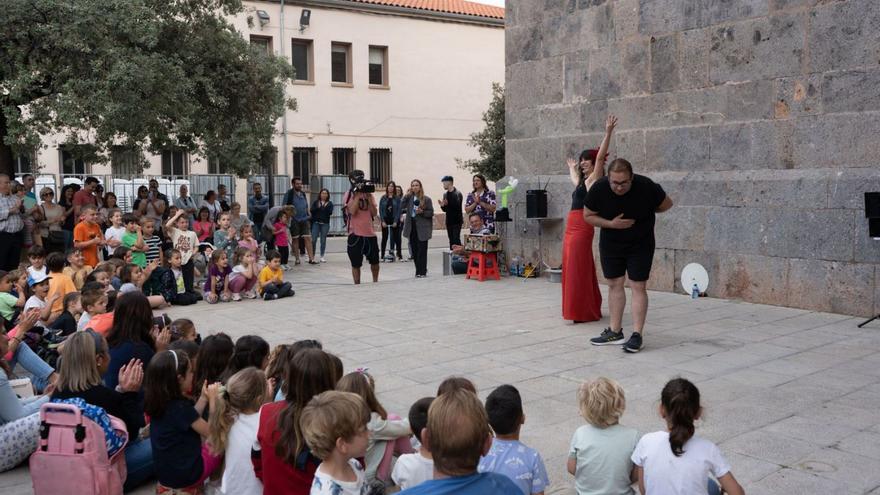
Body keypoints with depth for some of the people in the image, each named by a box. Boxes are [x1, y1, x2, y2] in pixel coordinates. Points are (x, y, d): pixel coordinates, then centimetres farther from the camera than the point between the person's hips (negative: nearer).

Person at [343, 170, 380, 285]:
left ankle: (375, 282, 33)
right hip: (355, 234, -4)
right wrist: (357, 195, -16)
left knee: (375, 261, 14)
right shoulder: (348, 195, -3)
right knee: (356, 264, 1)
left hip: (370, 233, 5)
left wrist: (369, 197, -6)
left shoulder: (368, 194, 10)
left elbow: (374, 213, 2)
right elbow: (352, 211, -18)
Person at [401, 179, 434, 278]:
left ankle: (421, 272, 1)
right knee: (414, 250, 8)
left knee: (422, 250, -4)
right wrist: (406, 195, -9)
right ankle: (421, 270, 18)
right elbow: (401, 207, -7)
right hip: (411, 227, 4)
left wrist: (422, 212, -16)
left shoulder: (426, 199, -1)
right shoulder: (409, 198, 7)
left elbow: (431, 213, 0)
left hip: (422, 228, -4)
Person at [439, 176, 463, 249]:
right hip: (449, 221, 7)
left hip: (457, 221, -7)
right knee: (451, 240, 8)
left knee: (456, 240, -12)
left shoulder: (457, 193, -8)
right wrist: (442, 205, -6)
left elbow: (457, 206, -17)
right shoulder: (445, 194, 13)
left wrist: (447, 204, -27)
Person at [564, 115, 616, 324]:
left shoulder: (594, 179, -2)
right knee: (572, 270, 12)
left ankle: (584, 312, -4)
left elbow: (600, 156, -14)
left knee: (578, 271, -8)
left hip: (582, 228, -9)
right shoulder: (582, 182, 21)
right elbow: (574, 179, 46)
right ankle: (583, 310, 20)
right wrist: (572, 168, 64)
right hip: (572, 229, 9)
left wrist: (608, 132, -19)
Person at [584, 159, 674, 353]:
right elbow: (588, 216, -8)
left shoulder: (646, 187, -24)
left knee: (638, 287, -5)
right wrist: (611, 224, -20)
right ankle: (615, 331, 16)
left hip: (640, 244, -2)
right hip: (611, 242, 3)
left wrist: (644, 213, -2)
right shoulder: (599, 188, -21)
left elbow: (666, 204, -6)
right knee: (614, 284, 7)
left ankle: (637, 335, -1)